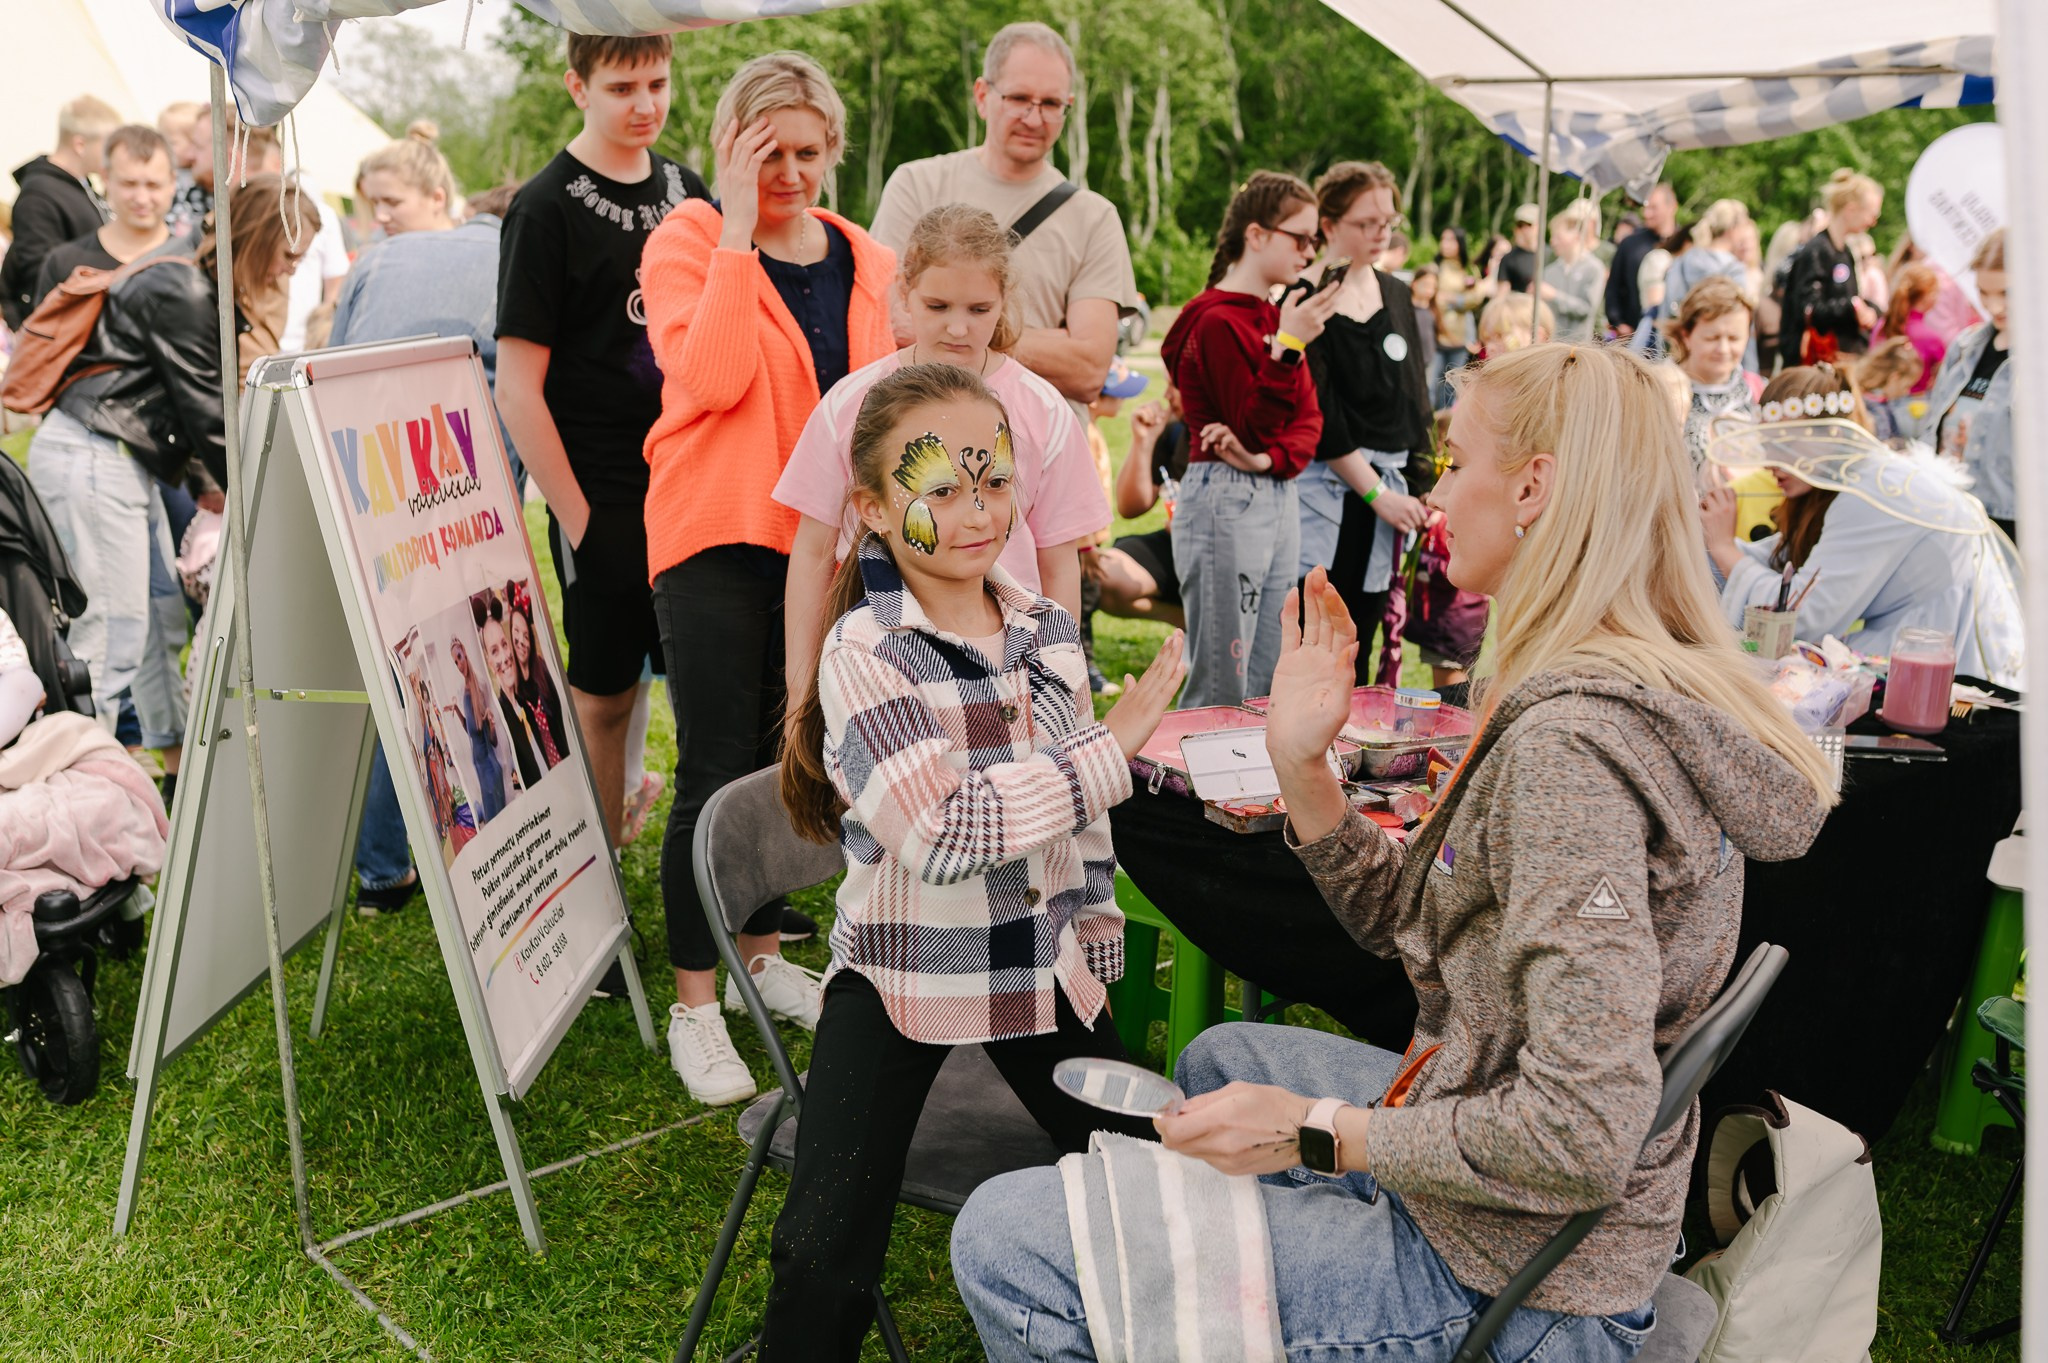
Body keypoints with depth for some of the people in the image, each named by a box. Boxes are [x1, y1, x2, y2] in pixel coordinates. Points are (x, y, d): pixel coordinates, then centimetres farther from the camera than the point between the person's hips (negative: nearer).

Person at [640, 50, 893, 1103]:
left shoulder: (865, 264, 9)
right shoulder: (687, 245, -6)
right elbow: (709, 380, -23)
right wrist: (737, 231, -19)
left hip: (821, 540, 5)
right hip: (718, 535, -5)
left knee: (787, 758, 15)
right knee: (715, 770, -5)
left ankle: (763, 956, 31)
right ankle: (694, 1006, 6)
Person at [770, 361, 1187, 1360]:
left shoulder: (1050, 631, 3)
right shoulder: (865, 655, -16)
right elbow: (941, 834, -28)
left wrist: (1096, 945, 15)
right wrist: (1112, 744, -26)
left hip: (1046, 968, 5)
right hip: (903, 976, -5)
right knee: (824, 1258, -11)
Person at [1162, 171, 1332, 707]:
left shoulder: (1277, 317, 14)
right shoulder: (1217, 321, -12)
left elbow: (1309, 419, 8)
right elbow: (1255, 427, -16)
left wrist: (1271, 458, -12)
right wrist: (1287, 347, -24)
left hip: (1280, 498, 9)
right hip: (1225, 502, -9)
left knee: (1266, 683, 13)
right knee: (1221, 688, -5)